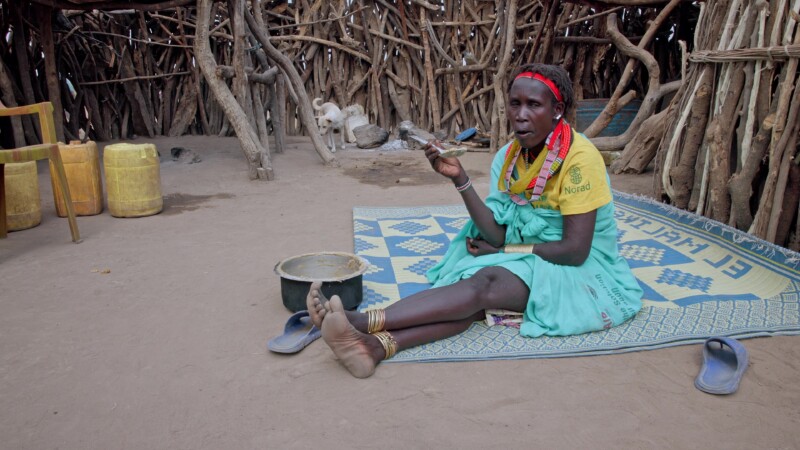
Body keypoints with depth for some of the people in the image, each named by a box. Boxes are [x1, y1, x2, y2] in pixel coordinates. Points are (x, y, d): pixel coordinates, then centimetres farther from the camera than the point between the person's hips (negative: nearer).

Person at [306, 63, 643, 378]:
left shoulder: (579, 158, -17)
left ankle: (365, 321, -42)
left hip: (579, 270, -5)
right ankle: (378, 345, -46)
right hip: (526, 261, 5)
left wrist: (504, 251, -12)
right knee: (479, 285, -26)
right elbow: (497, 235, -10)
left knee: (485, 283, -30)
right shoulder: (507, 158, 1)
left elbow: (576, 250, -20)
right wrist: (459, 178, -19)